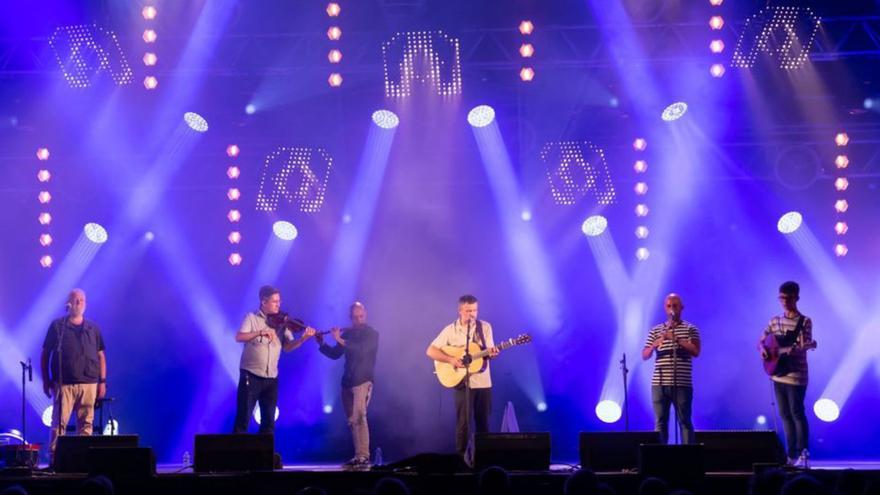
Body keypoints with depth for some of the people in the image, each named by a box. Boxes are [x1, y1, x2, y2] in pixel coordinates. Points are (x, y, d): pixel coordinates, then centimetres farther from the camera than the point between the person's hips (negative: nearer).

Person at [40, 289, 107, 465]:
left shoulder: (93, 329, 14)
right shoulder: (57, 326, 5)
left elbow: (101, 356, 16)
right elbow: (45, 354, 7)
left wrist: (102, 381, 8)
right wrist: (46, 381, 1)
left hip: (89, 384, 3)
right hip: (64, 384, -3)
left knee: (86, 423, 2)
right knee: (59, 423, -7)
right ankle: (54, 458, -6)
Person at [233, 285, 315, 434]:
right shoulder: (252, 318, -4)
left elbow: (288, 346, 0)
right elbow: (239, 337, -18)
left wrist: (303, 339, -19)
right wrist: (260, 332, -32)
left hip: (271, 378, 4)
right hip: (250, 376, -4)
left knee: (269, 422, 8)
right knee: (243, 419, -4)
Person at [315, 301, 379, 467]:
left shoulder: (372, 334, -4)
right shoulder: (347, 333, 12)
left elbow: (361, 350, -22)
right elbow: (334, 354, 16)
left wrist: (340, 340, -24)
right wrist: (321, 344, 2)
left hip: (363, 380, -6)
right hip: (347, 381, 6)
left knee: (359, 417, -18)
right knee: (352, 420, 7)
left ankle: (364, 456, -22)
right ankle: (358, 456, 12)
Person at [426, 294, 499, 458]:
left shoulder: (485, 327, 4)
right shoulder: (450, 330, -2)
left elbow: (489, 352, 5)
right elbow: (430, 351, -3)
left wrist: (492, 353, -19)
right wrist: (451, 359, -17)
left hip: (483, 382, 2)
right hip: (463, 382, -2)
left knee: (483, 422, 6)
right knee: (463, 423, -5)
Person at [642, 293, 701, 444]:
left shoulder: (690, 329, 6)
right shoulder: (655, 331, 15)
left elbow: (696, 352, -8)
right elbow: (645, 356, 11)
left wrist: (676, 339, -18)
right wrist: (654, 345, -11)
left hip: (682, 384, -3)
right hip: (659, 384, 3)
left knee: (685, 421, -2)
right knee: (660, 422, 3)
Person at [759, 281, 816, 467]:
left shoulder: (804, 322, -4)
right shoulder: (775, 321, 12)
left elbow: (804, 346, -14)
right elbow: (761, 341, 17)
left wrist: (802, 347, -37)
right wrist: (762, 349, -6)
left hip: (796, 376, -6)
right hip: (778, 374, 6)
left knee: (797, 413, -9)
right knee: (785, 415, 7)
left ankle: (803, 454, -5)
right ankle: (791, 455, 11)